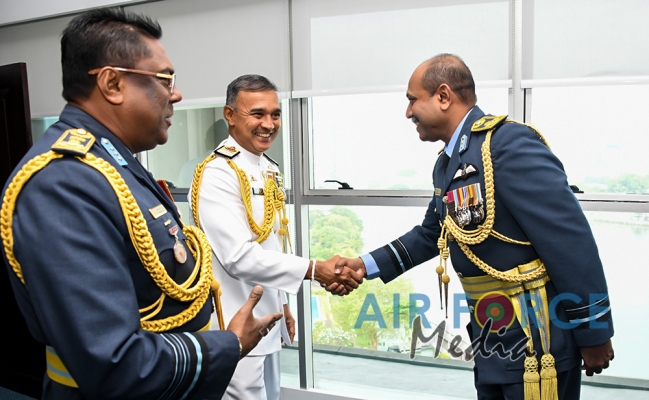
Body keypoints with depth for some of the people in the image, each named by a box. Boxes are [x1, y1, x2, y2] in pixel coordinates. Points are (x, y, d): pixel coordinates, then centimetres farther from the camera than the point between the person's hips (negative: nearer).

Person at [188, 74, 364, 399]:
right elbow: (239, 257, -27)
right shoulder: (216, 174, -20)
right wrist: (315, 270, -27)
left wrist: (281, 304, 17)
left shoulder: (269, 170, 8)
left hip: (269, 323, 9)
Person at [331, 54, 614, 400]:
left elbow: (572, 241, -22)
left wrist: (593, 333, -16)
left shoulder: (510, 144, -21)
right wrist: (367, 265, 11)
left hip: (538, 343, -9)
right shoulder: (448, 163, 9)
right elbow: (431, 234, 18)